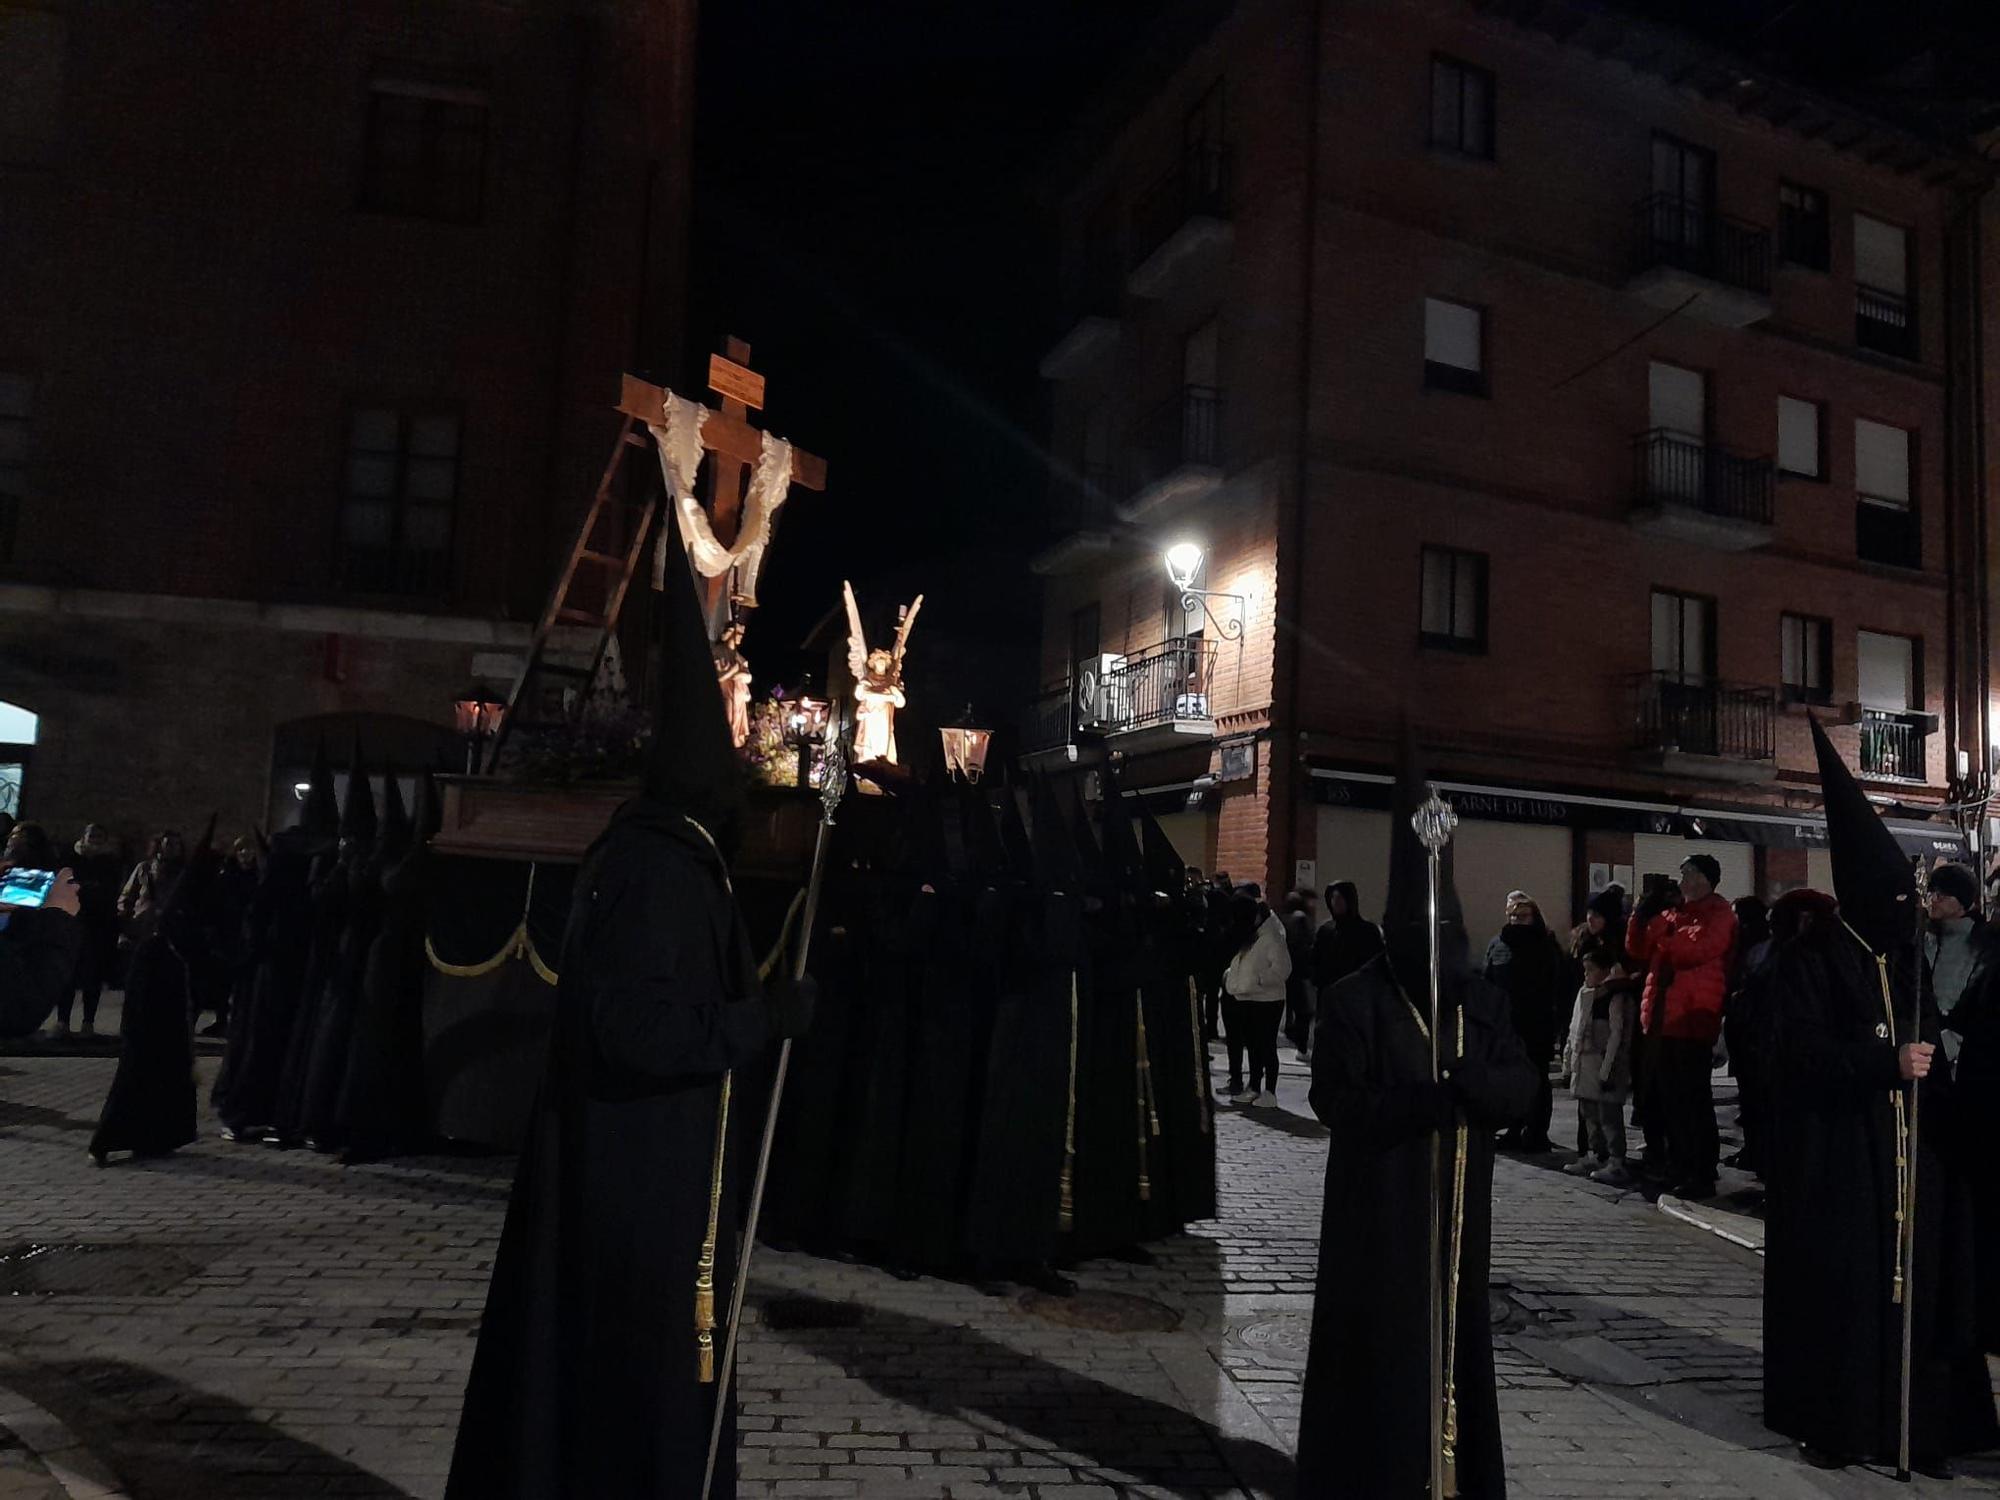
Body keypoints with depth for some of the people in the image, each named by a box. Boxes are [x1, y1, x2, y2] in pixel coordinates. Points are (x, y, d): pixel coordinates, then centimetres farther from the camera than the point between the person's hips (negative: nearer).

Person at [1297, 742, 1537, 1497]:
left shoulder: (1482, 1000, 6)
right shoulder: (1357, 1000, -9)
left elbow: (1522, 1087, 0)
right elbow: (1338, 1100, -14)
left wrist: (1471, 1082, -22)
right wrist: (1426, 1100, -25)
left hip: (1457, 1208, 5)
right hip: (1381, 1207, -4)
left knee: (1455, 1336, 11)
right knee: (1383, 1344, 1)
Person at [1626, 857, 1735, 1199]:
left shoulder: (1718, 914, -4)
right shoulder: (1673, 913, 19)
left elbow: (1694, 949, -23)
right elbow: (1638, 955, 16)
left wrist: (1662, 930, -12)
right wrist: (1642, 916, 4)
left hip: (1692, 1020, -8)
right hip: (1661, 1020, 8)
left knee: (1693, 1101, -5)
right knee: (1666, 1098, 12)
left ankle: (1701, 1175, 1)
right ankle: (1678, 1168, 21)